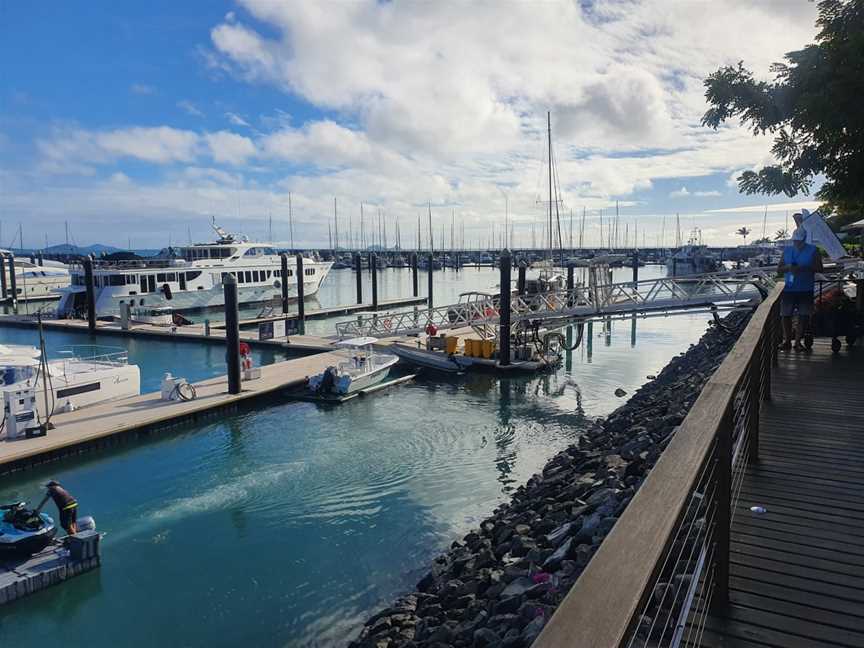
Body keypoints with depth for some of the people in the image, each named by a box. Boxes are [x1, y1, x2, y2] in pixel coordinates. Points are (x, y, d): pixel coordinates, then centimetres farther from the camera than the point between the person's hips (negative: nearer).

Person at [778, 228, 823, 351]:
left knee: (803, 316, 0)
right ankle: (787, 340, 10)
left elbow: (819, 268, -3)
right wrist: (787, 267, -11)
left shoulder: (813, 250, 2)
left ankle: (798, 341, 8)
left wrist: (803, 268, -17)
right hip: (788, 289, 2)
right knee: (786, 315, 0)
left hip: (805, 290, -2)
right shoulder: (787, 250, 10)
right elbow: (779, 268, 11)